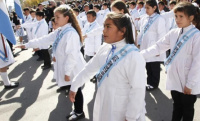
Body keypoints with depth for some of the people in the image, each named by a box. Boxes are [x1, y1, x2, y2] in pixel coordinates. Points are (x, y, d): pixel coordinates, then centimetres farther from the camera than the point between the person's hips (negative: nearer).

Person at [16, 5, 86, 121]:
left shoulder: (71, 33, -23)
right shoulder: (59, 31, 7)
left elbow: (72, 55, -26)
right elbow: (44, 40, 13)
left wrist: (67, 71, -22)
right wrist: (27, 45, 13)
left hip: (73, 68, -8)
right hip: (66, 67, 8)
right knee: (71, 87, 19)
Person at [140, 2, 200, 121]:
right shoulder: (173, 33, 1)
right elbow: (158, 47, -1)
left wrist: (190, 84, -14)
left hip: (188, 82, -5)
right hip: (174, 79, 5)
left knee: (187, 108, 15)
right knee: (177, 106, 22)